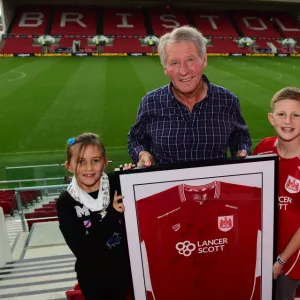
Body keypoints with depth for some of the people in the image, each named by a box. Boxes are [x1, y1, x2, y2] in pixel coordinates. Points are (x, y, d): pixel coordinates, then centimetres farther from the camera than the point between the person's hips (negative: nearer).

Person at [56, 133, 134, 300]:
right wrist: (112, 214, -26)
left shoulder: (117, 184, -12)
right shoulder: (66, 203, -15)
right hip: (93, 277, -1)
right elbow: (81, 249, -21)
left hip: (127, 269, 1)